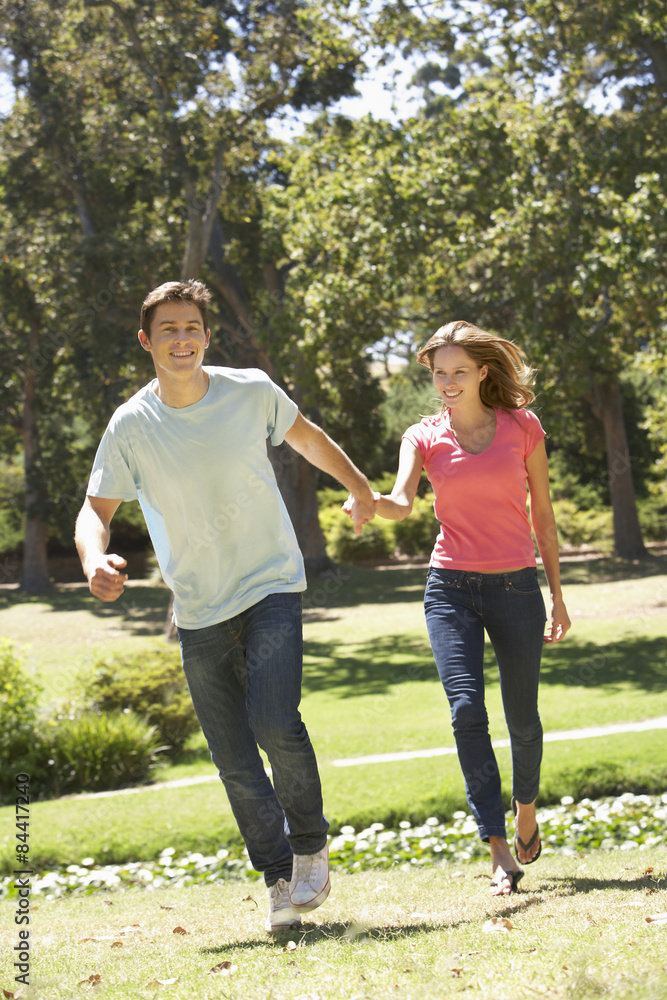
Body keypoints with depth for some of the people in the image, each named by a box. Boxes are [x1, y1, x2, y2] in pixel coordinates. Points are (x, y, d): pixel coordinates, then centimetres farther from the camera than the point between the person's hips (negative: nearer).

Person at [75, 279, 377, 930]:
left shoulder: (252, 392, -5)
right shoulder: (131, 426, -6)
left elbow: (308, 439, 14)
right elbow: (96, 508, -2)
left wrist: (360, 489, 26)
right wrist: (94, 558, -24)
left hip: (271, 588, -2)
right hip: (198, 612, 2)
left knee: (275, 722, -21)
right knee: (234, 760, 1)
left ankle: (311, 847, 2)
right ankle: (280, 877, 15)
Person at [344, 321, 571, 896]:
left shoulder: (522, 427, 3)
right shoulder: (424, 437, 4)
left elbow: (543, 514, 8)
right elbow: (403, 505, -12)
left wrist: (557, 595, 9)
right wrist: (371, 499, -35)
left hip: (516, 588, 0)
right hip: (452, 588, 0)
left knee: (523, 719, 8)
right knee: (467, 710, -16)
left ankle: (525, 807, 40)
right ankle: (500, 854, -14)